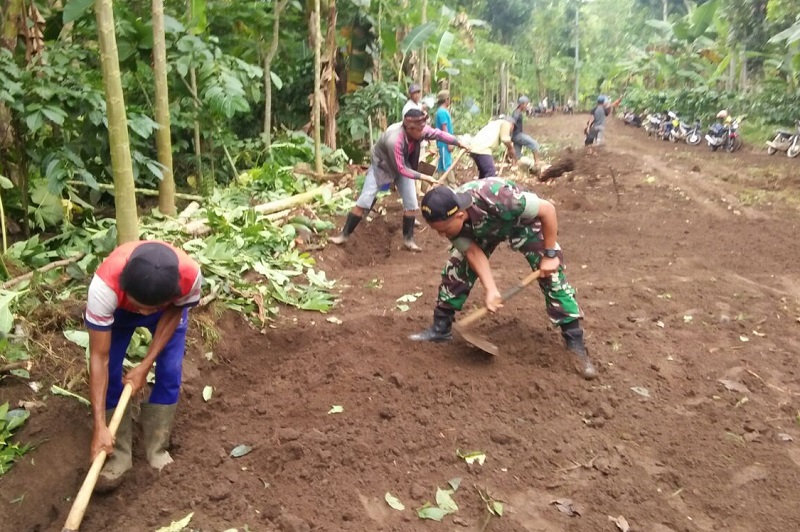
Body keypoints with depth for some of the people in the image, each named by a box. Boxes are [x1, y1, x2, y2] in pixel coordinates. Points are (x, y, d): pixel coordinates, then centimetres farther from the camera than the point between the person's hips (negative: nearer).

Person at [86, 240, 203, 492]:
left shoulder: (190, 275, -42)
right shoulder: (105, 285, -44)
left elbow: (174, 312, -18)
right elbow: (98, 358, -36)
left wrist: (145, 366, -20)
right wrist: (100, 426, -36)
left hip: (169, 308, 1)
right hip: (117, 309, 0)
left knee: (169, 372, -9)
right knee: (109, 374, -10)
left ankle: (157, 449, 11)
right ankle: (118, 454, 7)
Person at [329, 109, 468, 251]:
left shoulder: (418, 129, -26)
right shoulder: (394, 140, -42)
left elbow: (438, 134, -8)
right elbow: (401, 169, -33)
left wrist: (460, 143, -3)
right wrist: (424, 177, -31)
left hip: (403, 164, 6)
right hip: (381, 165, -5)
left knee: (411, 203, -1)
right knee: (364, 201, -6)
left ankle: (408, 239, 13)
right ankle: (345, 234, 5)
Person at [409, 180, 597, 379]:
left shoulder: (495, 199, -47)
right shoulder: (449, 217, -30)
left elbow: (548, 209, -35)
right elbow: (473, 252, -22)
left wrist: (550, 255, -28)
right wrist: (491, 290, -33)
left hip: (522, 221, -4)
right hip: (484, 229, 4)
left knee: (551, 273, -12)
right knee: (456, 269, -4)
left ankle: (575, 341, -5)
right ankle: (441, 328, 11)